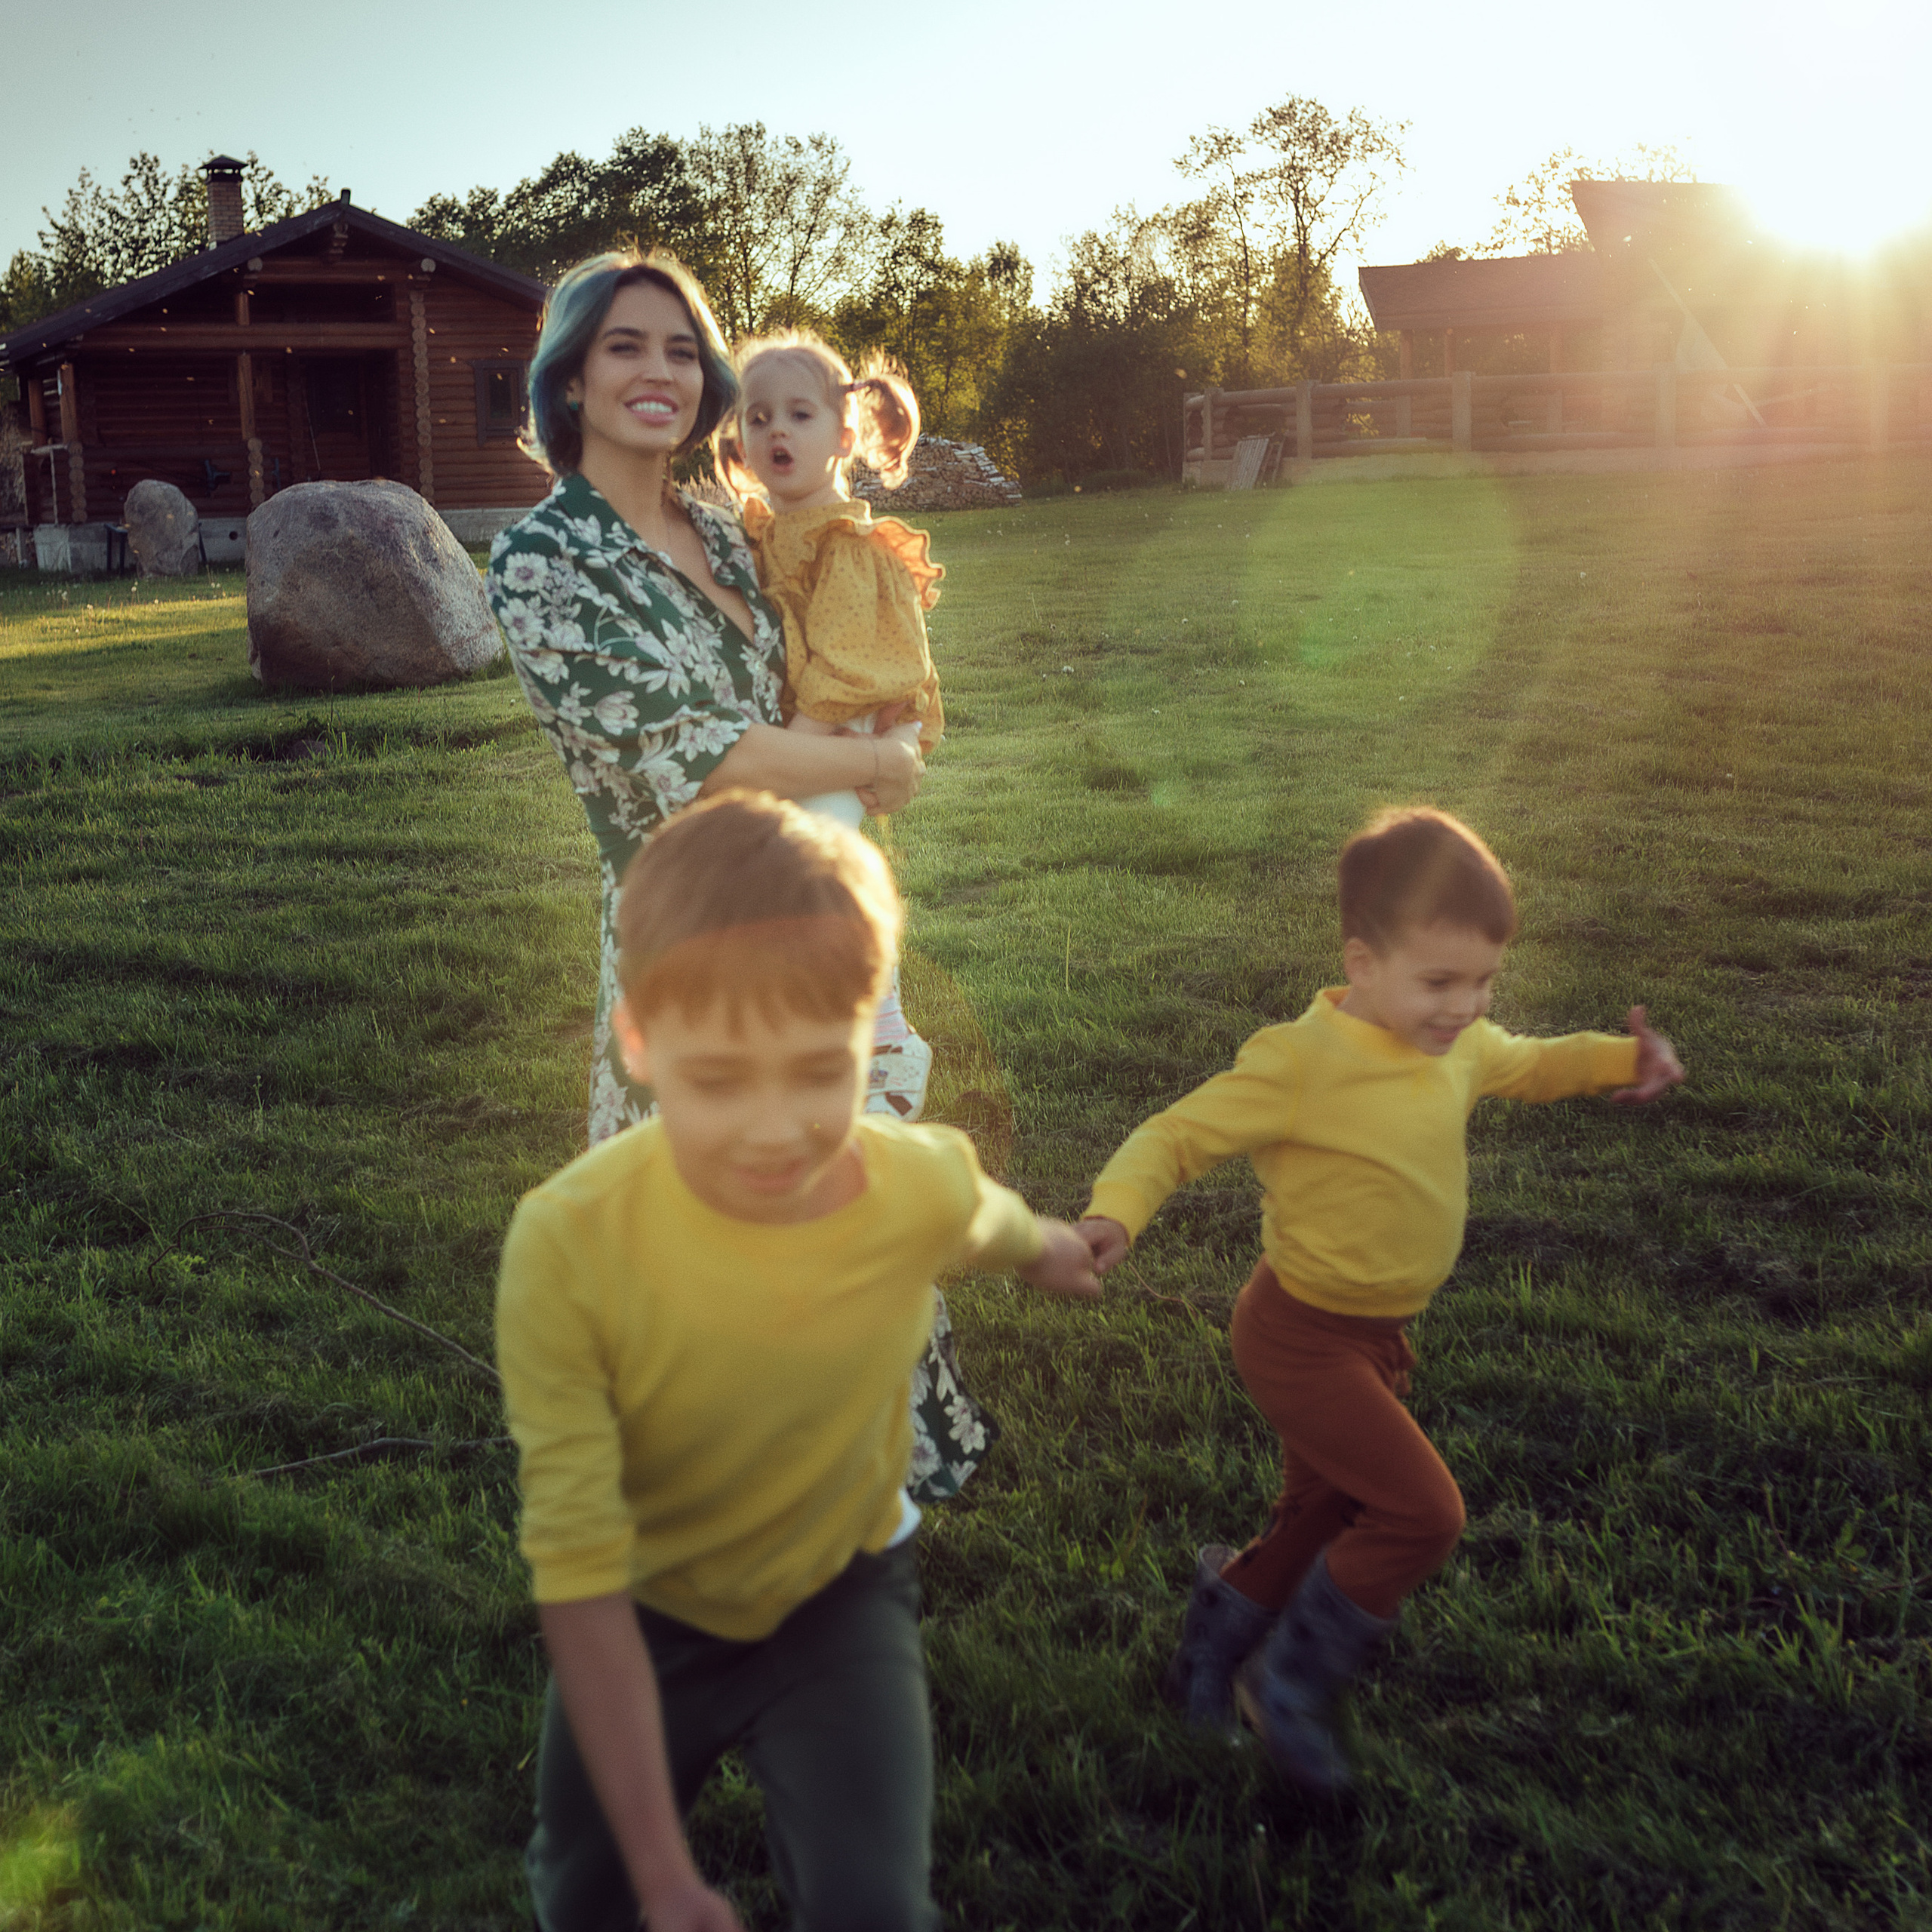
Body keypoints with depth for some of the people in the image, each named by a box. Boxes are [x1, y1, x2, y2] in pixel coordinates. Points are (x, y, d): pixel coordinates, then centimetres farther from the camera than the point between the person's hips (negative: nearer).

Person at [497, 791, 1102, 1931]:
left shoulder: (929, 1189, -30)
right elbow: (578, 1567, -28)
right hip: (645, 1615, 0)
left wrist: (1051, 1253, 21)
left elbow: (1004, 1229, -2)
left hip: (839, 1592, 0)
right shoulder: (567, 1246, -34)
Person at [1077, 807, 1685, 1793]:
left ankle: (1211, 1652, 45)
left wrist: (1621, 1061, 7)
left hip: (1379, 1334, 8)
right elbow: (1176, 1133, -21)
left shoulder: (1460, 1047, -2)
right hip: (1303, 1334, -8)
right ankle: (1291, 1682, 8)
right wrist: (1114, 1213, -38)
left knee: (1323, 1520, 20)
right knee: (1423, 1512, -13)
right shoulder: (1301, 1062, -25)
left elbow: (1525, 1066, 20)